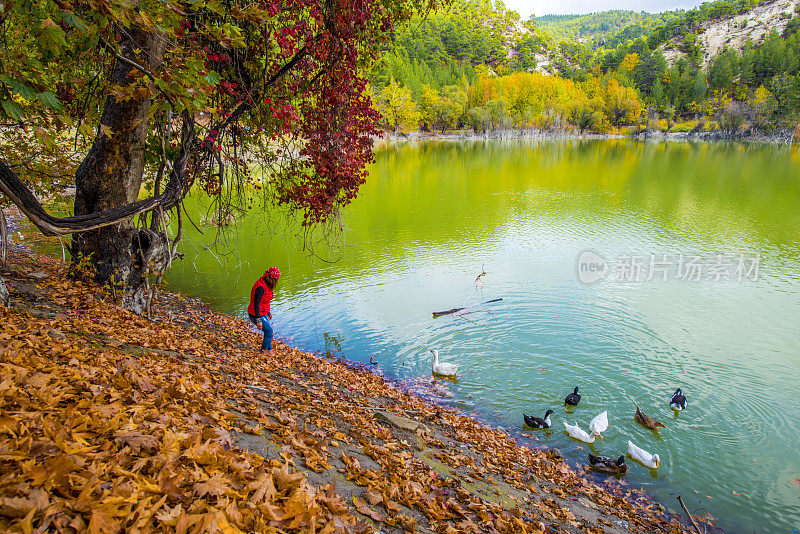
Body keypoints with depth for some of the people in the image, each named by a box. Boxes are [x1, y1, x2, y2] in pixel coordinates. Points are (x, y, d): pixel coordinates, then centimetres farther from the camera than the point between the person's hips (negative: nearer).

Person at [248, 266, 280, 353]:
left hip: (263, 314, 9)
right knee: (269, 332, -1)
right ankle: (263, 351, 15)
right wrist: (258, 320, -27)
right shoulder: (260, 288, -27)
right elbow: (256, 304, -28)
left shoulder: (265, 285, 3)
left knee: (268, 331, 17)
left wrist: (268, 311, 27)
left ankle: (269, 350, 33)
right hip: (257, 316, -9)